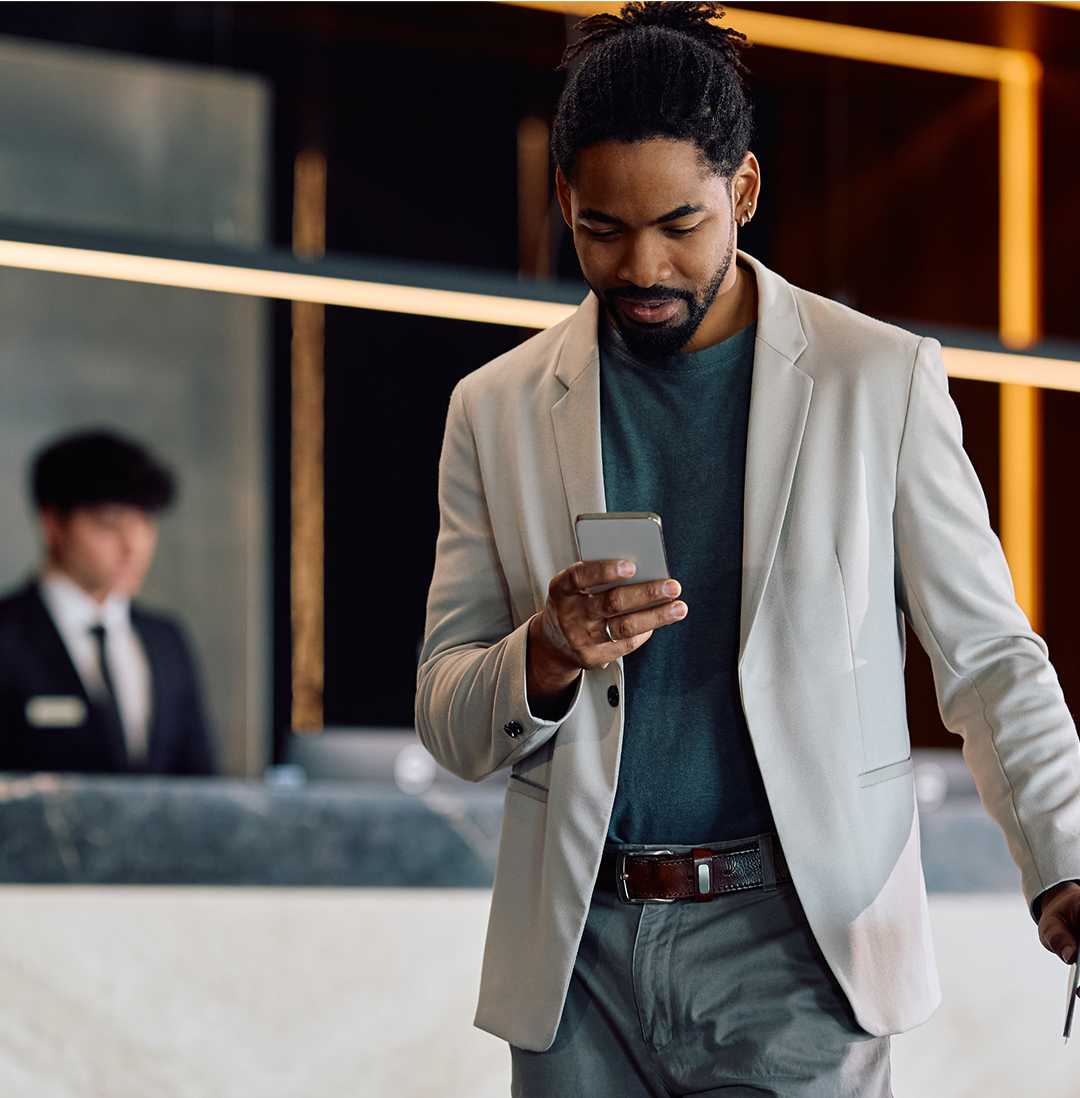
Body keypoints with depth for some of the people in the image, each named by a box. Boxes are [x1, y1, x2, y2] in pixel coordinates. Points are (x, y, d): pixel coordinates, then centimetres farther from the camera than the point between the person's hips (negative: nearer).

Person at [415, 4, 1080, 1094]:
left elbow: (986, 657, 2)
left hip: (792, 938, -2)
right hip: (579, 958, 2)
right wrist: (548, 656, -15)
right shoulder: (497, 410, 7)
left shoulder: (884, 380, 2)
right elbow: (447, 721, 7)